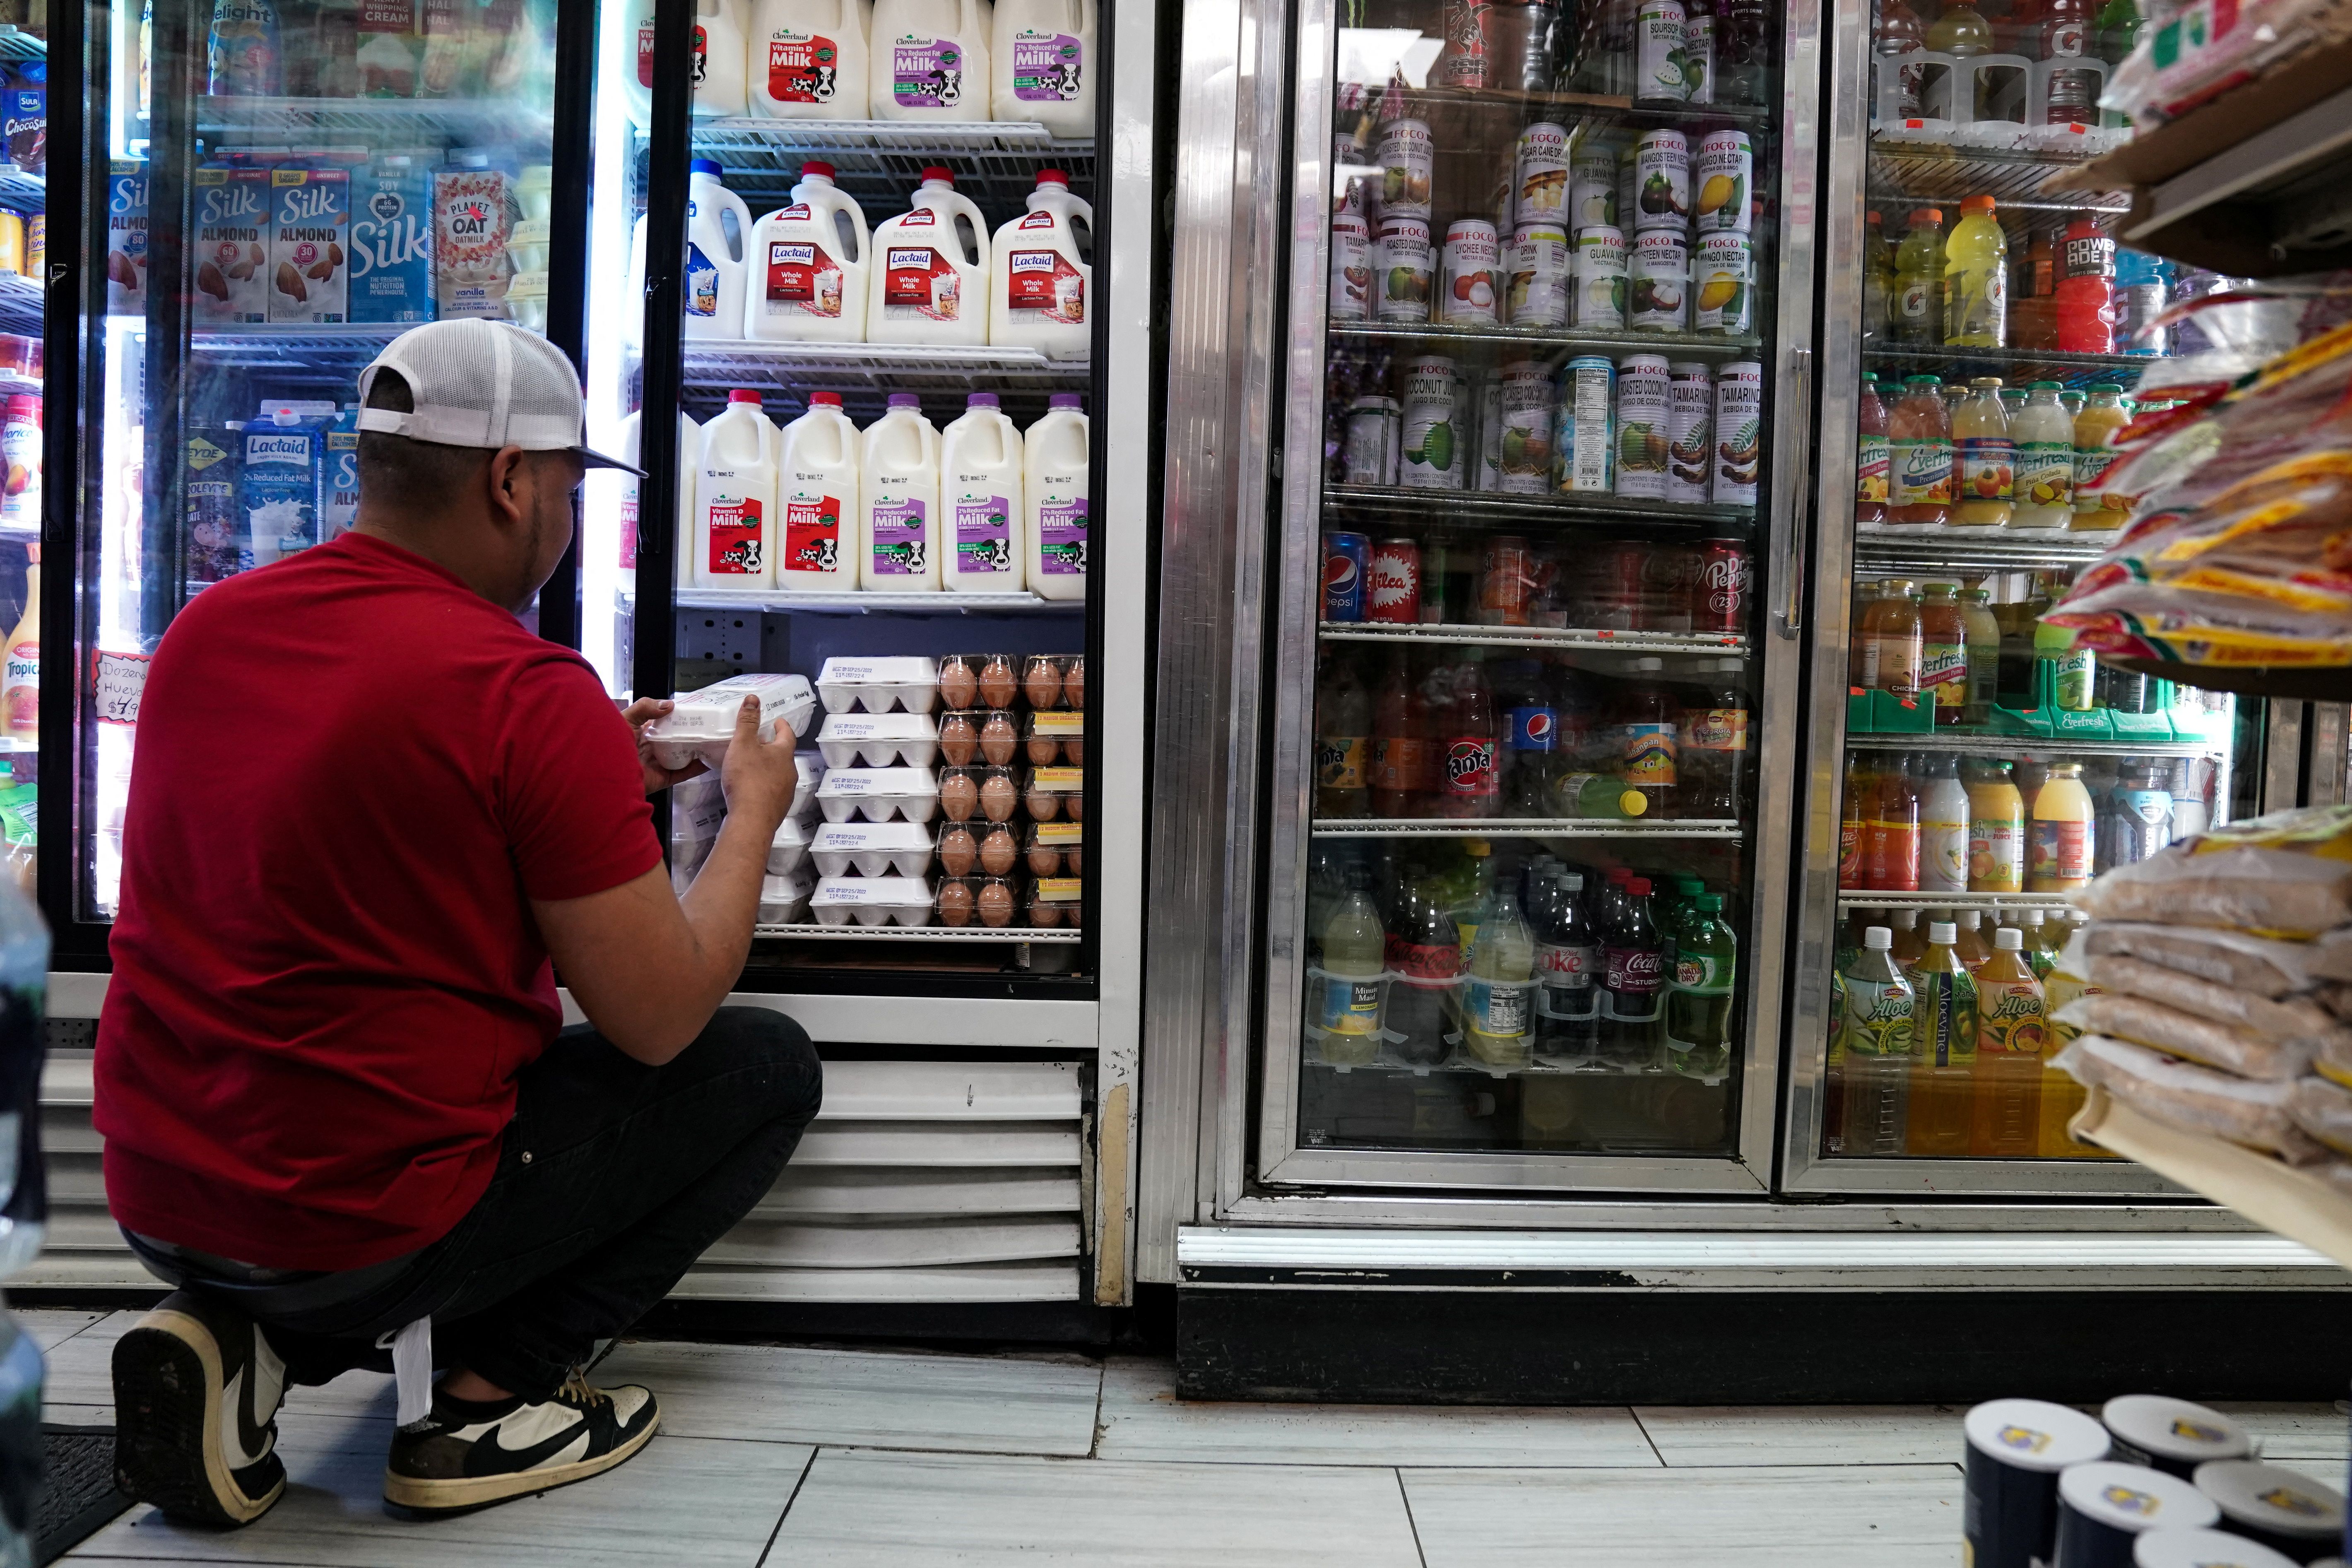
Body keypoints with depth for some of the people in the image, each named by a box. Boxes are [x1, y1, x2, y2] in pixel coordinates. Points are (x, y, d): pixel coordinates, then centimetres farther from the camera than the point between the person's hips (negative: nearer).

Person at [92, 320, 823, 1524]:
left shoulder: (204, 627, 3)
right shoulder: (532, 695, -21)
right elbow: (660, 1022, -16)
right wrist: (753, 809, -1)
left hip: (152, 1196, 8)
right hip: (362, 1224, -8)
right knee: (769, 1067, 6)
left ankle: (243, 1343, 14)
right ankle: (488, 1393, 4)